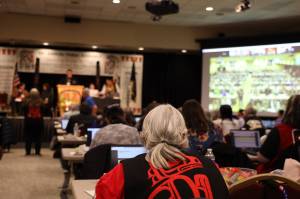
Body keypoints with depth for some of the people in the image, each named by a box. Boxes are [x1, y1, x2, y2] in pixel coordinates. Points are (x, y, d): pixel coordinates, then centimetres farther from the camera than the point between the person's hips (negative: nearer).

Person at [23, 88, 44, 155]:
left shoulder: (27, 101, -7)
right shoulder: (40, 102, -8)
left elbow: (24, 111, -4)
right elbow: (43, 111, -6)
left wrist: (27, 116, 6)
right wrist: (40, 116, 5)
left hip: (29, 120, 0)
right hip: (39, 120, 0)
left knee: (28, 136, 7)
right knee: (38, 136, 5)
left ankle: (28, 151, 8)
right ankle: (37, 151, 5)